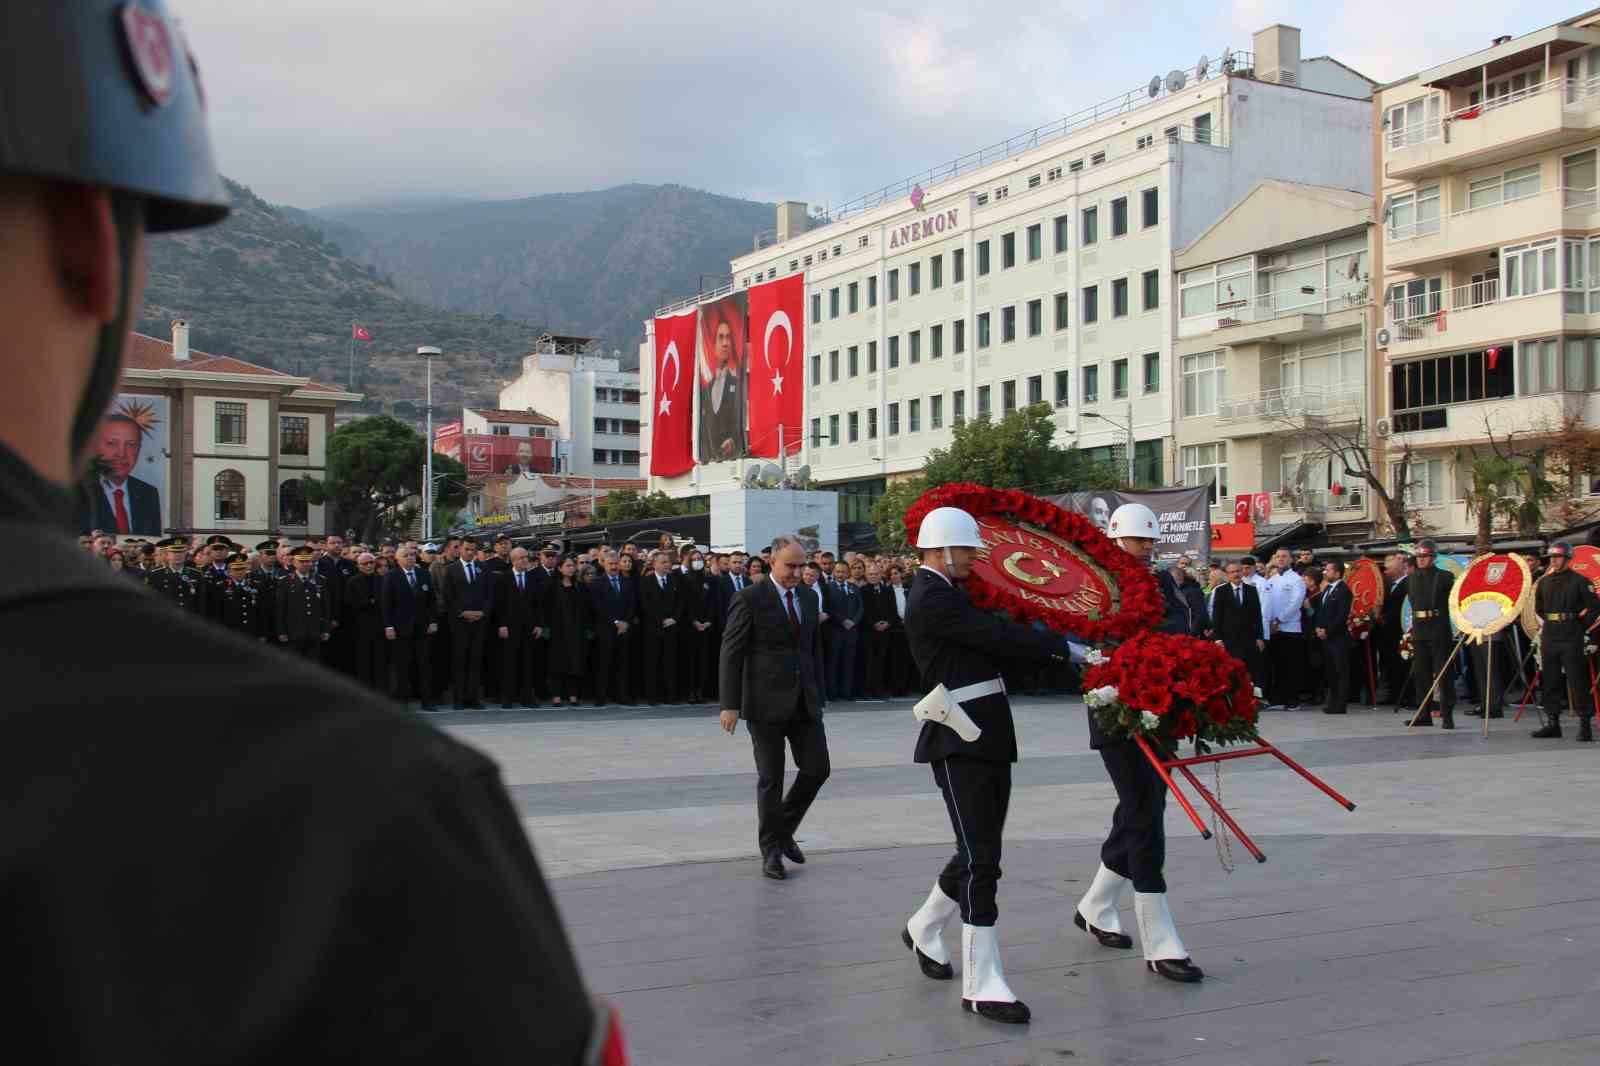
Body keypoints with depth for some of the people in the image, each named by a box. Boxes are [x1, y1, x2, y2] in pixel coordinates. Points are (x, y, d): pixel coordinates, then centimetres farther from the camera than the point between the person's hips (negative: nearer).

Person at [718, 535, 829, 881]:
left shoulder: (807, 601, 13)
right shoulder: (750, 599, -6)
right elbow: (731, 653, -9)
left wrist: (819, 696, 14)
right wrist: (729, 704, -14)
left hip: (804, 703, 6)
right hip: (766, 703, -6)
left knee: (816, 769, 3)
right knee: (771, 778, 1)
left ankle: (784, 830, 25)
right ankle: (771, 850, 14)